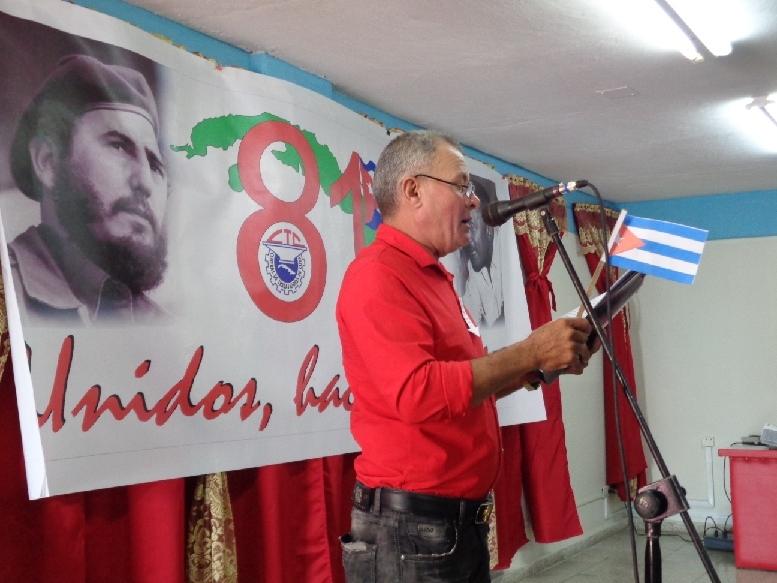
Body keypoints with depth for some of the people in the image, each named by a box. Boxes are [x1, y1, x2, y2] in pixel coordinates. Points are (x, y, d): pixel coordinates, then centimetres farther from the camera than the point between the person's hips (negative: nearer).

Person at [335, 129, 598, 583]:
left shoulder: (434, 276, 15)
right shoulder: (379, 276, -16)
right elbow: (420, 394, -28)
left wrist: (537, 367, 6)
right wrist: (529, 352, -21)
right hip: (411, 527, -10)